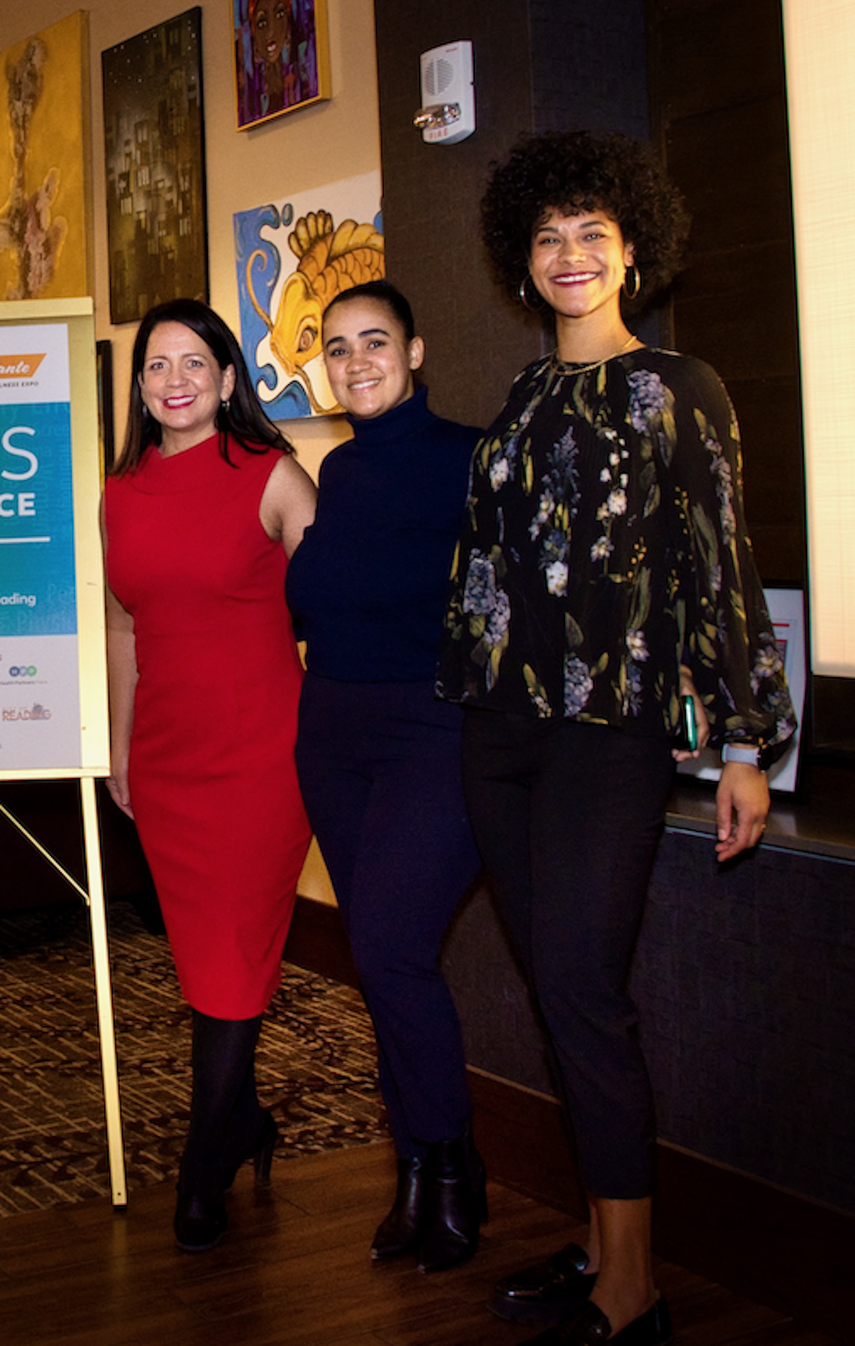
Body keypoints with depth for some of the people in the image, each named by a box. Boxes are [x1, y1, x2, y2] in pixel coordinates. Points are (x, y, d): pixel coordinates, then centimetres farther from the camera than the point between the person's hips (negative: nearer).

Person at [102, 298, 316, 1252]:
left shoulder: (270, 477, -5)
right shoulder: (121, 495, 8)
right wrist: (119, 749, 18)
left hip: (260, 748, -4)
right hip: (165, 758, 4)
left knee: (233, 960, 0)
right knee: (199, 958, 10)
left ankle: (204, 1173, 13)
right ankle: (245, 1121, 29)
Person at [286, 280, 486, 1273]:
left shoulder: (465, 460, -8)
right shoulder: (337, 472, 12)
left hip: (434, 733, -7)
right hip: (334, 733, 7)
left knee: (390, 945, -14)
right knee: (378, 956, 10)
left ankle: (452, 1173, 6)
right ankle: (417, 1173, 22)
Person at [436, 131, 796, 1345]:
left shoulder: (678, 389, 0)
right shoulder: (523, 401, 16)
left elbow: (721, 566, -4)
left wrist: (745, 744, -7)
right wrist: (474, 699, 15)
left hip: (611, 723, -6)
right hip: (502, 722, 6)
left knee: (582, 986, -11)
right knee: (556, 985, 8)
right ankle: (604, 1243, 19)